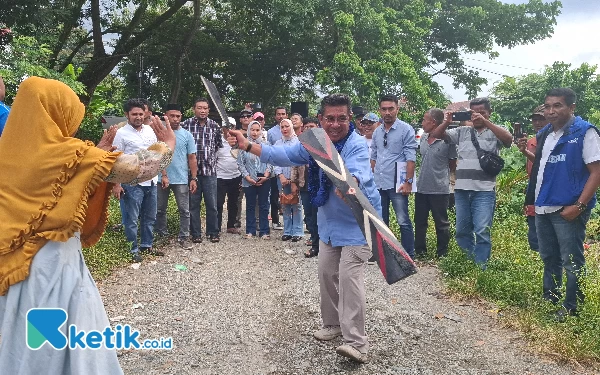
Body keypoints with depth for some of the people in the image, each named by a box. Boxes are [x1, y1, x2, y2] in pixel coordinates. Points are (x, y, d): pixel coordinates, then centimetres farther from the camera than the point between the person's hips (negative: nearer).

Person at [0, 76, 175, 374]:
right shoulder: (69, 153, -16)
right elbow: (141, 170, -14)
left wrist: (99, 151, 17)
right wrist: (166, 145, 3)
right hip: (55, 260, -7)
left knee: (25, 341, 21)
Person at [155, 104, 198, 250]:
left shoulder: (187, 135, 1)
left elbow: (192, 158, 3)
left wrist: (194, 178, -3)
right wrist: (163, 175, -15)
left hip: (181, 180, 0)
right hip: (162, 179, 0)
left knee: (184, 210, 2)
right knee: (160, 209, 12)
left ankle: (184, 237, 11)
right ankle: (161, 235, 26)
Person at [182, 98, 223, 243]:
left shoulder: (215, 126, 4)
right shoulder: (186, 124, -2)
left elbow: (219, 145, 16)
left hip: (210, 170, 1)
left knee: (212, 204, 4)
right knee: (193, 204, 7)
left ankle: (213, 232, 17)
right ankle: (196, 233, 17)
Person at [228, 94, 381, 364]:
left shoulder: (357, 145, -24)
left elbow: (356, 172, -43)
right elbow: (284, 155, -1)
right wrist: (247, 145, -11)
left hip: (357, 220, -7)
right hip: (329, 220, 7)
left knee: (349, 277, -15)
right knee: (327, 274, 13)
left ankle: (356, 342, -9)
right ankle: (333, 324, 33)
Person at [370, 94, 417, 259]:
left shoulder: (406, 130, -6)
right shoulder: (377, 132, 10)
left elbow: (411, 158, -10)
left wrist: (408, 181, -16)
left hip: (396, 184, -6)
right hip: (379, 184, 6)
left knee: (403, 221, -2)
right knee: (380, 221, 15)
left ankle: (409, 255, 8)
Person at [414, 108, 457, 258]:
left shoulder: (447, 140, -13)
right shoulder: (423, 138, 5)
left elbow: (453, 165, -4)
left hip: (439, 189, -6)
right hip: (421, 187, 6)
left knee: (441, 223, 7)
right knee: (419, 221, 15)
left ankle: (442, 254, 19)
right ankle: (419, 250, 28)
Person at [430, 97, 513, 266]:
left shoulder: (495, 132, 5)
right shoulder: (461, 131, 14)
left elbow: (509, 139, -16)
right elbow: (435, 135, 10)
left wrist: (485, 122, -21)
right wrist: (447, 122, -10)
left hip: (484, 191, -4)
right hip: (461, 189, 4)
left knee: (482, 232, -8)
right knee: (462, 231, 11)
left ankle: (480, 268, 1)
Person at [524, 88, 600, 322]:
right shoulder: (544, 134, 11)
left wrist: (578, 206, -19)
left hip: (568, 209, -7)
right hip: (543, 207, 7)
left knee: (572, 263, 3)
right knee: (549, 259, 18)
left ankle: (571, 309, 15)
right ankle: (549, 301, 31)